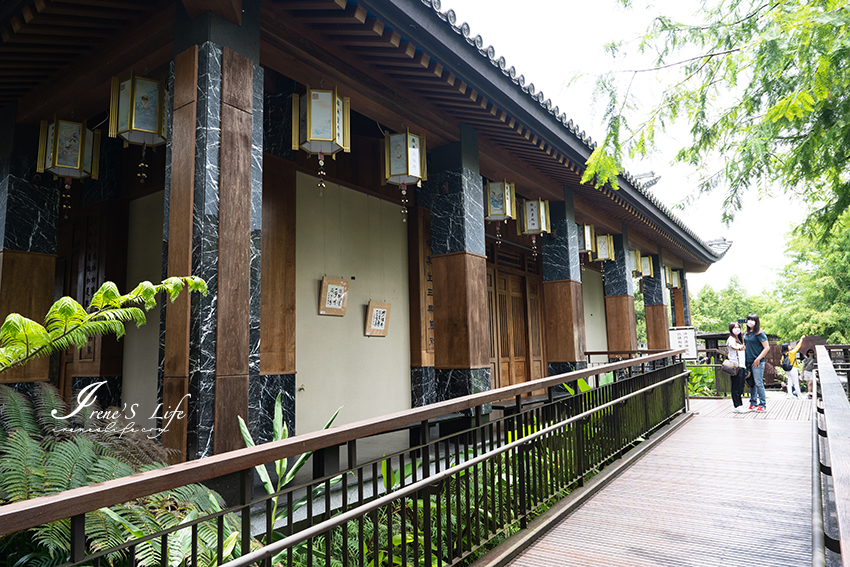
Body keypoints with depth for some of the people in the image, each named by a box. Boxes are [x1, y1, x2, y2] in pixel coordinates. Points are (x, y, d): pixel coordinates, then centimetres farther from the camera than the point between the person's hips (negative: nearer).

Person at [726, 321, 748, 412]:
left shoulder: (739, 339, 21)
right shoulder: (731, 339, -7)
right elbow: (732, 346, -32)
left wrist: (744, 365, 23)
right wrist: (739, 348, -53)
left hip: (741, 366, 9)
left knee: (740, 387, 10)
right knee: (736, 387, -7)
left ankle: (740, 405, 16)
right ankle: (737, 406, -6)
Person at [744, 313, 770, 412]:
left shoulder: (759, 333, -10)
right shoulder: (746, 333, 11)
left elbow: (767, 348, -14)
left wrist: (758, 359, -15)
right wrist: (744, 358, 12)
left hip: (757, 363, -7)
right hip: (748, 362, 7)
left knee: (759, 383, -5)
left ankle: (763, 405, 3)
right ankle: (753, 404, 20)